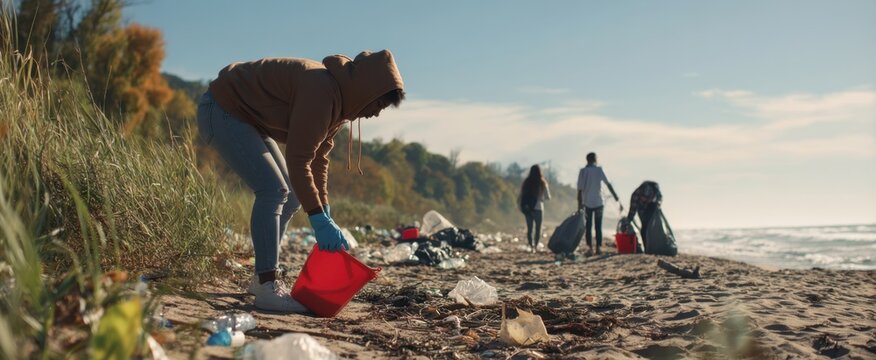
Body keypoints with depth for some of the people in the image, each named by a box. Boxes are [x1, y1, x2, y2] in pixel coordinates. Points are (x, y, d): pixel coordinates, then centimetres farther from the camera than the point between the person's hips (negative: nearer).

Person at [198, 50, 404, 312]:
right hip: (221, 111, -10)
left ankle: (262, 277, 16)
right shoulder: (321, 91, -30)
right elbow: (298, 160, -31)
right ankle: (266, 287, -16)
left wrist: (325, 212, 6)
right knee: (273, 190, -20)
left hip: (247, 118, 11)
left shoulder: (339, 100, 1)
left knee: (292, 196, 8)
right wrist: (319, 219, -29)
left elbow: (318, 158, 8)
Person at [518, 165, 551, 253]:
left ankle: (531, 246, -1)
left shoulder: (526, 183, 0)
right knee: (538, 228, 8)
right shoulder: (542, 183, -5)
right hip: (538, 208, -2)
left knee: (529, 228, 8)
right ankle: (536, 246, 0)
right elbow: (548, 197, 0)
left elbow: (520, 196, 0)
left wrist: (520, 206, 9)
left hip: (527, 208, 2)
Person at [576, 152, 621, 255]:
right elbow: (608, 185, -7)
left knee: (588, 227, 5)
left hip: (587, 203, 0)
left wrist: (580, 204, 0)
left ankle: (590, 248, -1)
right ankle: (598, 248, 1)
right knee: (598, 227, 6)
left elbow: (580, 189, -4)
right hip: (598, 202, 0)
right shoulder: (599, 170, -3)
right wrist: (617, 199, -5)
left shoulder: (582, 171, -2)